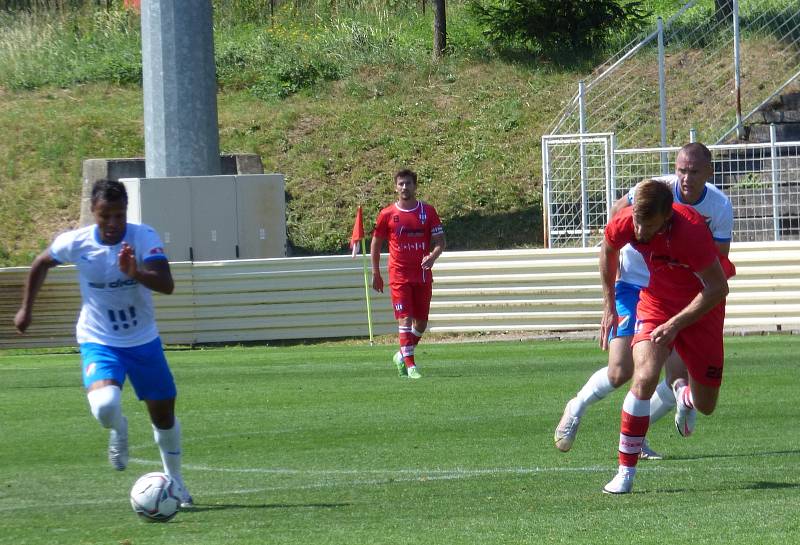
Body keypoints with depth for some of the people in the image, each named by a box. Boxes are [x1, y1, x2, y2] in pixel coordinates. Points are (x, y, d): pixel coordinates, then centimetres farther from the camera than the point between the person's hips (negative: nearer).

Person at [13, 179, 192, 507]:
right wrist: (26, 308, 14)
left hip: (143, 341, 1)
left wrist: (136, 273, -48)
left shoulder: (144, 237, -18)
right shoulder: (74, 243, -14)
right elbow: (41, 264, 8)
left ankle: (174, 479, 37)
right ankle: (118, 431, 11)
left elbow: (166, 285, -30)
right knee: (105, 406, -28)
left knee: (163, 415, 10)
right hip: (99, 341, -1)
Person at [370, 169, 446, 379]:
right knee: (405, 319, -13)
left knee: (421, 322, 8)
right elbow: (376, 243, 11)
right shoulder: (387, 215, 0)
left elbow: (440, 241, 4)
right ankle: (410, 366, -13)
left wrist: (432, 256, -17)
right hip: (399, 275, -2)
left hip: (423, 274, 2)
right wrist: (376, 273, 9)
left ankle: (402, 356, 29)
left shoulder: (428, 212, 3)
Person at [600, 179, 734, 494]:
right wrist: (609, 306, 11)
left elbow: (718, 288, -25)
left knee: (705, 405, 4)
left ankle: (684, 395, 45)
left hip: (701, 307, -2)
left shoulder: (691, 231, -34)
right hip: (656, 300, 2)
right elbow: (608, 250, 6)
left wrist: (676, 324, -28)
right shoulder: (625, 224, -21)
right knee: (645, 377, -24)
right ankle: (625, 472, -16)